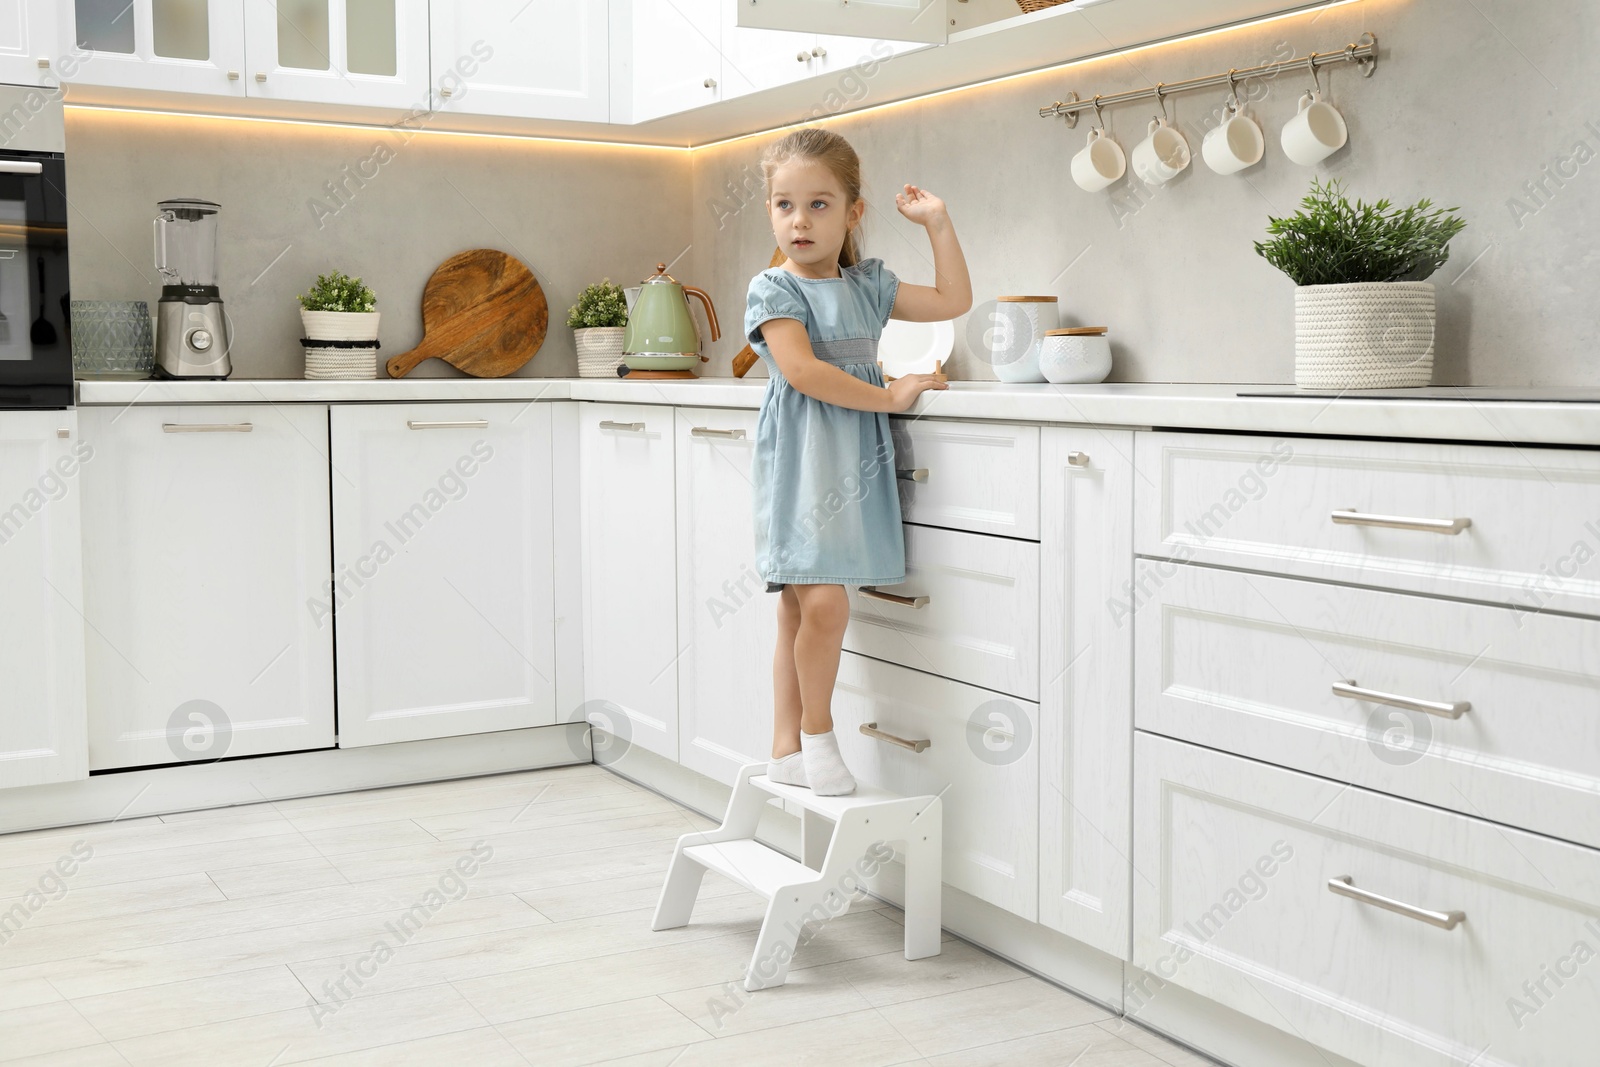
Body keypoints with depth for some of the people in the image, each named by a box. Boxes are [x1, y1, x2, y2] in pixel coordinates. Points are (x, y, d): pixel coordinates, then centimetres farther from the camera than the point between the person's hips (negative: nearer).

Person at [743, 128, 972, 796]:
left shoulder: (867, 285, 14)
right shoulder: (773, 289, -4)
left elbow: (953, 300, 18)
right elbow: (802, 371, -17)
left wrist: (937, 222, 14)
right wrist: (890, 397, -14)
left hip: (853, 464, 6)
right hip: (800, 464, -5)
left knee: (799, 612, 9)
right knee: (822, 603, -16)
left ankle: (786, 751, 15)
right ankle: (815, 733, 5)